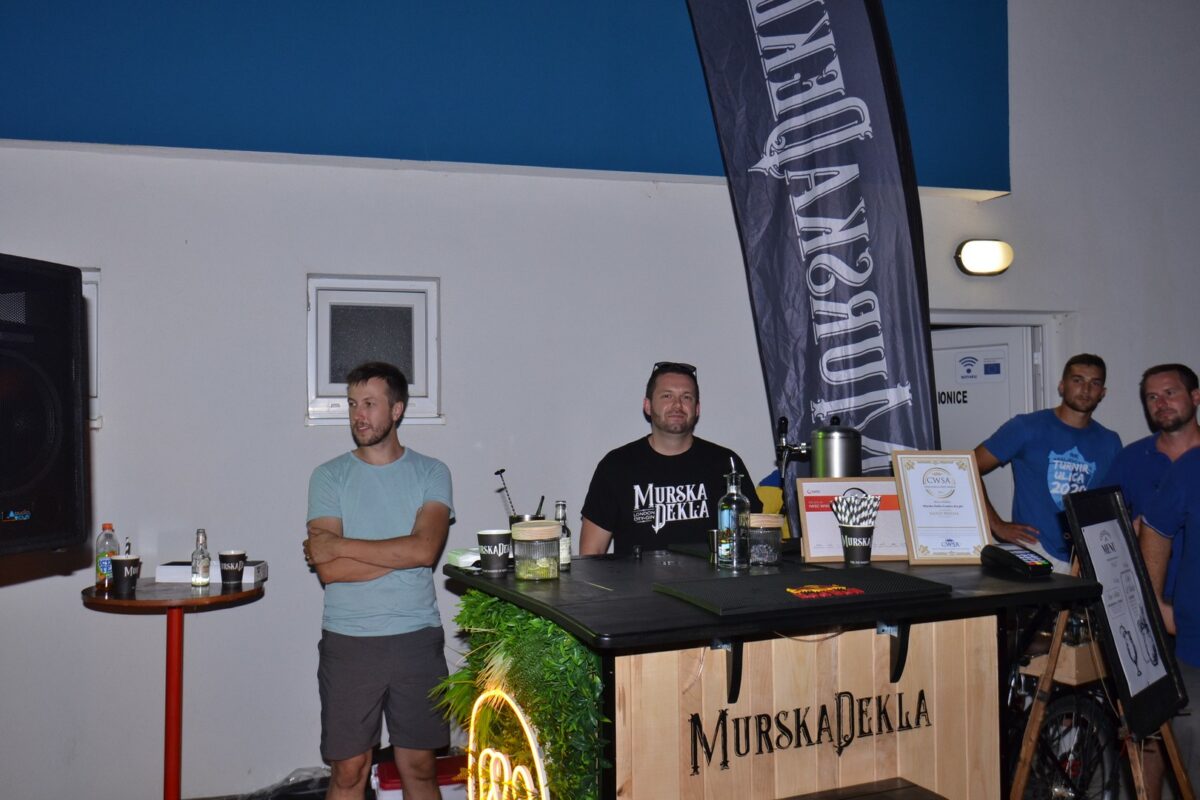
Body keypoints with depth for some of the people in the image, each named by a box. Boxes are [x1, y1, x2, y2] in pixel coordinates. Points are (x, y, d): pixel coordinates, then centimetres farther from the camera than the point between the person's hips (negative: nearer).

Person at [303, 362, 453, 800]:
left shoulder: (431, 473, 2)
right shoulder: (329, 476, 1)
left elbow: (424, 549, -15)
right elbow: (329, 569, -10)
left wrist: (340, 545, -12)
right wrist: (401, 554, -12)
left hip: (416, 638, 0)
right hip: (348, 642, 0)